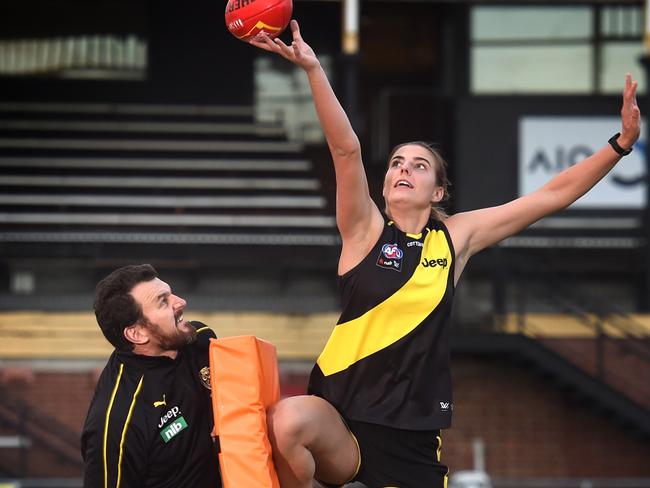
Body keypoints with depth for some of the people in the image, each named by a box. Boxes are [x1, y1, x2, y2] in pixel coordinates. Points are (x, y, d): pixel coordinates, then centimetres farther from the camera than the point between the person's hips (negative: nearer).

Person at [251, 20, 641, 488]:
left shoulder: (456, 238, 8)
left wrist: (620, 143, 3)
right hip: (341, 417, -3)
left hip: (413, 436, 3)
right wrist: (313, 69, -27)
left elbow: (554, 195, 9)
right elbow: (346, 150, -13)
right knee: (288, 422, -34)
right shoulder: (366, 231, 1)